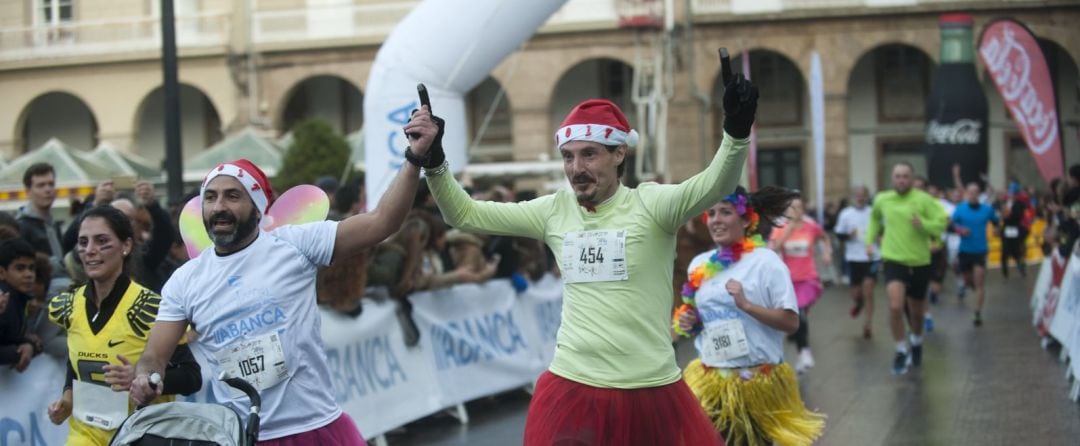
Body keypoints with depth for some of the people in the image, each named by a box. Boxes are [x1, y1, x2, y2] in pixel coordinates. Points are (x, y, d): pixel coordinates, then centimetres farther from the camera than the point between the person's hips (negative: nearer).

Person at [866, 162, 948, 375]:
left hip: (919, 262, 0)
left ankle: (916, 341, 47)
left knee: (916, 311, 15)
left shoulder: (924, 200, -10)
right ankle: (902, 351, -1)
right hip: (893, 260, 0)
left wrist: (923, 224, -27)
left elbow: (942, 222, -10)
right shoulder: (882, 200, 0)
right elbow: (874, 218, 21)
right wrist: (870, 239, 11)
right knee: (895, 307, -20)